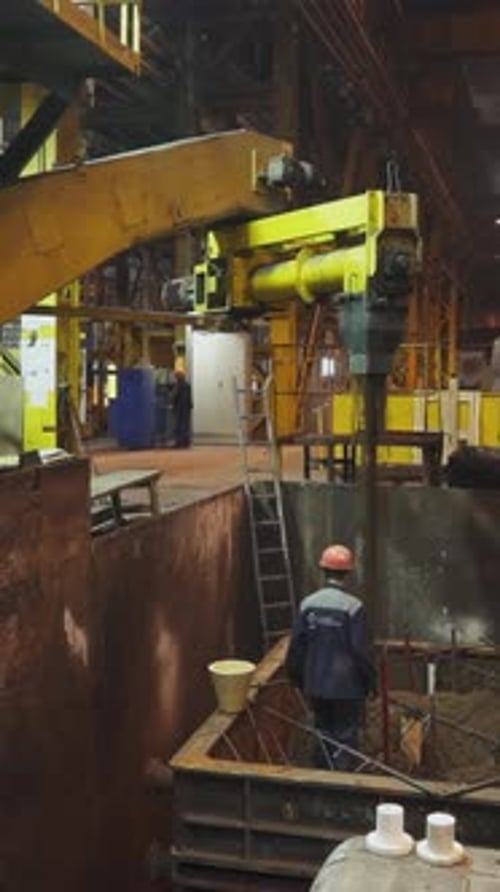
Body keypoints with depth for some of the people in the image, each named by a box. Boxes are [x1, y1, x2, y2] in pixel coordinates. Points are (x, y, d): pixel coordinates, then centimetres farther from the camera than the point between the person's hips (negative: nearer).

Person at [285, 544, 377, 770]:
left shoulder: (308, 604, -5)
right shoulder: (353, 606, -17)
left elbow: (296, 646, 1)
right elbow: (360, 650, -14)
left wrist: (298, 679, 15)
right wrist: (370, 681, 0)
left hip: (316, 685, 4)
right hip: (347, 686, -4)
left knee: (323, 735, 19)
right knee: (345, 737, 8)